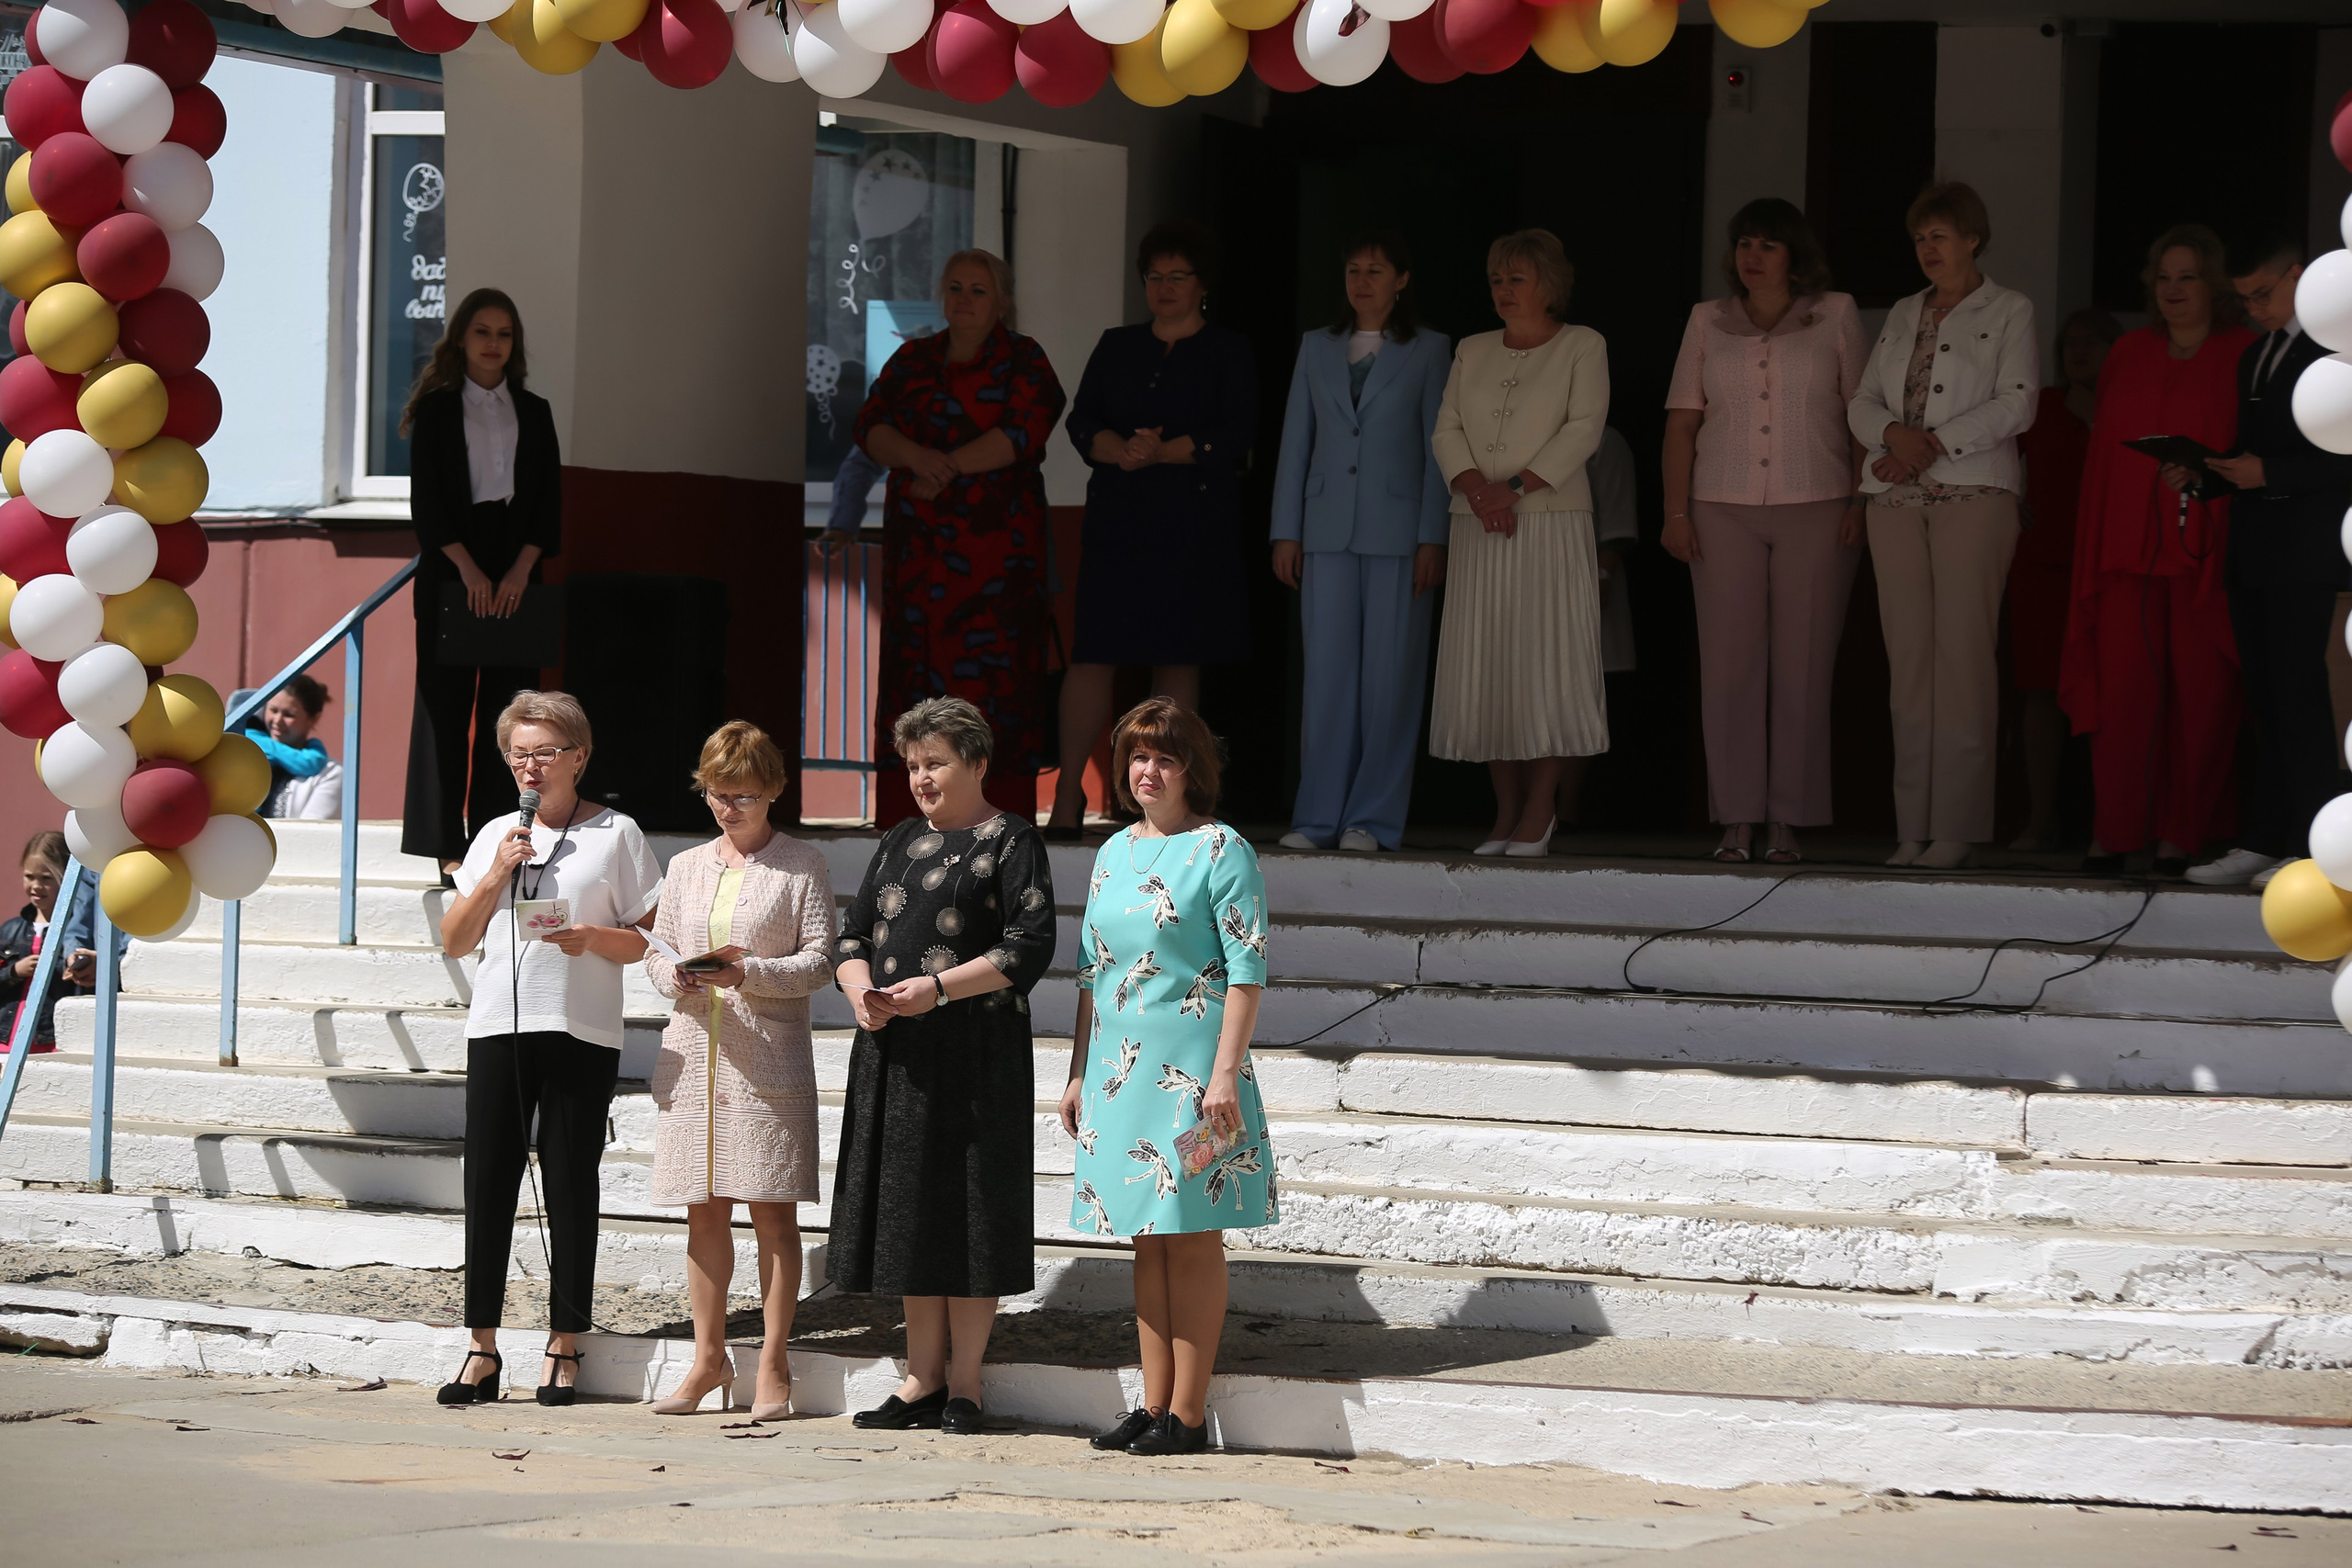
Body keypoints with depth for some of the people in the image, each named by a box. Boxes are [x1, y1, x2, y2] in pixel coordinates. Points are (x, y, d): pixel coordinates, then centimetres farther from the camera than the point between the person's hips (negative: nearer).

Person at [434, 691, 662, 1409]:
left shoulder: (614, 835, 4)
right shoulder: (496, 836, 14)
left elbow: (649, 941, 2)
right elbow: (455, 941, 12)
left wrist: (593, 937, -16)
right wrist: (496, 874, 0)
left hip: (580, 1033, -3)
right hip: (498, 1026, 3)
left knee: (569, 1184, -1)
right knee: (489, 1181, 1)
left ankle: (564, 1345, 6)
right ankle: (482, 1345, 6)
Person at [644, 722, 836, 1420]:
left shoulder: (801, 866, 2)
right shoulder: (685, 867, 15)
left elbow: (819, 959, -3)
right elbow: (656, 950, 15)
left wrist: (750, 974, -19)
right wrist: (674, 976, -8)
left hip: (769, 1055, -4)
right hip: (694, 1049, 4)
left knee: (773, 1209, -3)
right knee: (704, 1211, 6)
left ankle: (772, 1365, 2)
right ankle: (709, 1358, 14)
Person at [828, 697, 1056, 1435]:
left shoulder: (1012, 840, -2)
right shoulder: (899, 842, 17)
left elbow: (1030, 946, -10)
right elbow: (853, 933, 17)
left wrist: (939, 988, -19)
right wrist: (860, 988, -5)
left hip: (975, 1055, -6)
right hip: (893, 1053, 6)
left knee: (969, 1212, -4)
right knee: (907, 1212, 7)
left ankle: (964, 1384, 1)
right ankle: (922, 1378, 13)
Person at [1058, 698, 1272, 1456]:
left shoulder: (1220, 850, -6)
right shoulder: (1113, 854, 14)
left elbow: (1247, 969, -10)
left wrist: (1226, 1072, -17)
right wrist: (1078, 1074, 15)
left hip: (1192, 1066, -7)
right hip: (1121, 1066, 7)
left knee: (1191, 1236, -4)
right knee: (1147, 1239, 9)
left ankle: (1188, 1414, -1)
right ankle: (1154, 1404, 12)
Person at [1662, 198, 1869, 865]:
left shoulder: (1836, 316, 7)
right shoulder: (1708, 322, 13)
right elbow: (1683, 421, 11)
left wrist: (1862, 503, -4)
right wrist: (1676, 511, 2)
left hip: (1816, 510, -2)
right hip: (1724, 510, 2)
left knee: (1802, 665, -4)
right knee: (1729, 662, -3)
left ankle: (1787, 822, 0)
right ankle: (1736, 821, -1)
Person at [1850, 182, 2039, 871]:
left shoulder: (2008, 312, 6)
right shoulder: (1903, 315, 21)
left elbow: (2015, 404, -5)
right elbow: (1863, 403, 15)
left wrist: (1935, 444, -12)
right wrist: (1895, 433, -8)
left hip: (1973, 492, -5)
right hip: (1897, 499, 5)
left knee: (1962, 653, -11)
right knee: (1907, 654, -1)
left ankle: (1955, 827, -12)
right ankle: (1913, 828, -1)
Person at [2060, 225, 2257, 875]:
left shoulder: (2244, 357, 4)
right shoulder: (2130, 354, 16)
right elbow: (2102, 457, 16)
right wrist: (2091, 548, 9)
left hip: (2204, 550, -3)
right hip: (2129, 549, 3)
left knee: (2199, 693, -4)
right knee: (2123, 691, -5)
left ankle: (2181, 834, 1)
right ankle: (2112, 833, -3)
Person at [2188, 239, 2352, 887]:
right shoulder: (2254, 355, 21)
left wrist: (2269, 472, -18)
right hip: (2251, 552, 8)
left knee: (2298, 693, -10)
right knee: (2264, 700, 7)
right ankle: (2259, 841, 7)